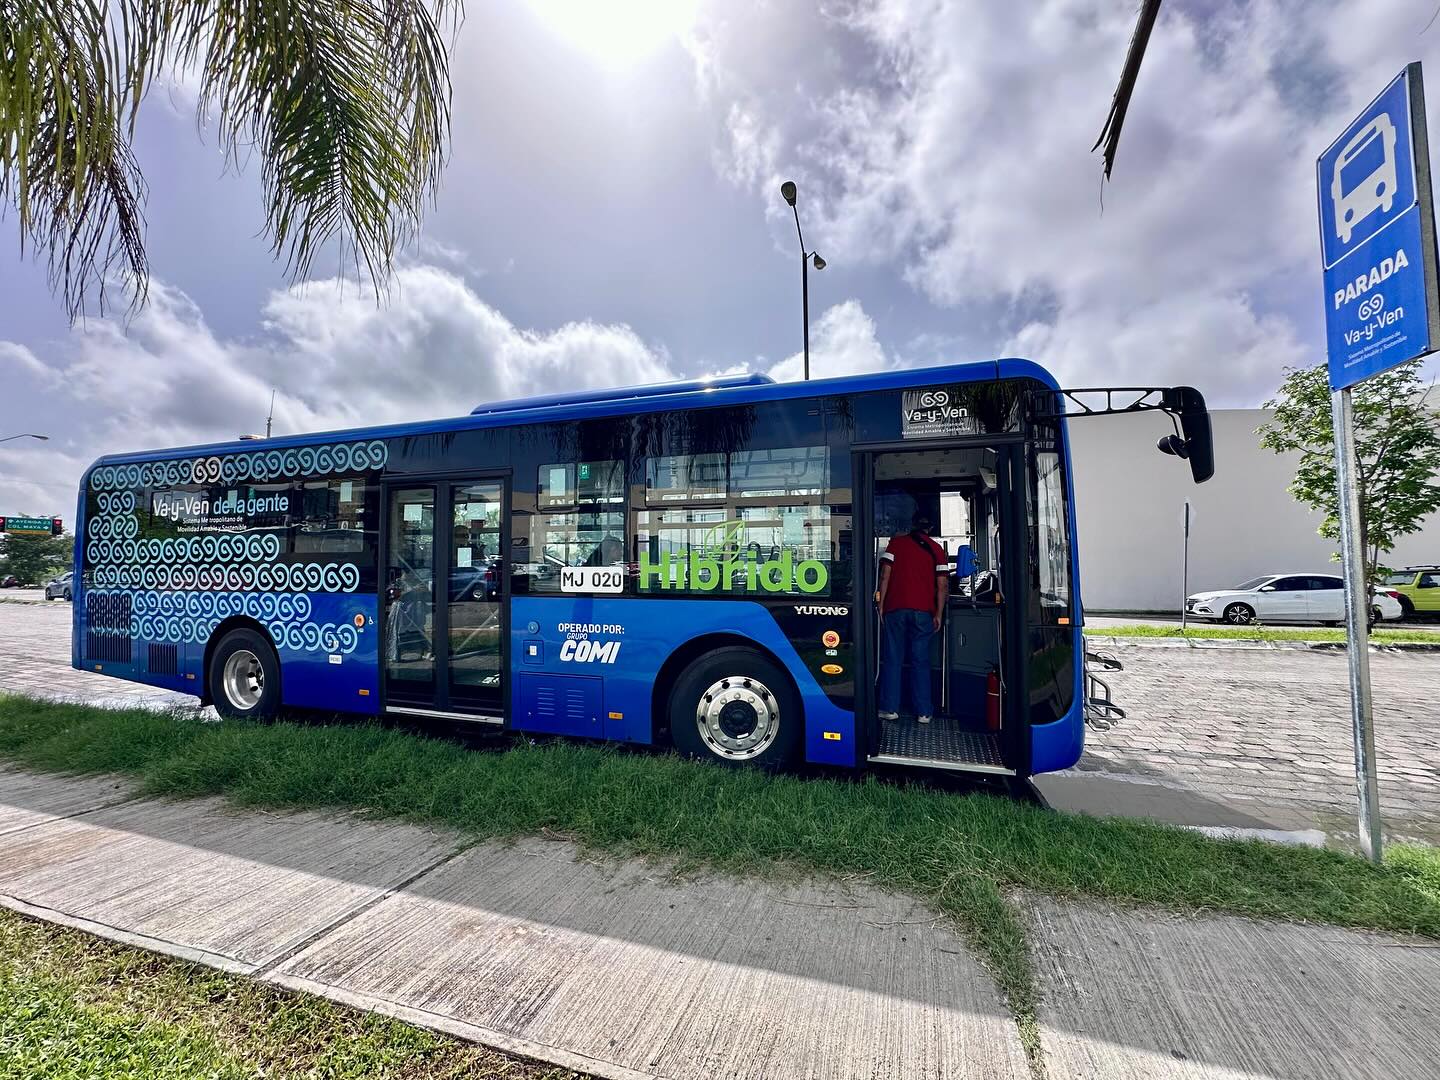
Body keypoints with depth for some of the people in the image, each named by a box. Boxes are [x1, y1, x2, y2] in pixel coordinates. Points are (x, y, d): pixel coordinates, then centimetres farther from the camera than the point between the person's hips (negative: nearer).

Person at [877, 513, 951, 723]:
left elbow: (885, 575, -1)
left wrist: (881, 604, 3)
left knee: (893, 659, 6)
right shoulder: (937, 550, 8)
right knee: (921, 661, 7)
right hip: (924, 611, 1)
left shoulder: (896, 543, 6)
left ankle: (890, 708, 8)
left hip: (895, 608, -1)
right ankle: (923, 712, 11)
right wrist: (938, 615, 8)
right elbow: (942, 585, 3)